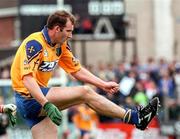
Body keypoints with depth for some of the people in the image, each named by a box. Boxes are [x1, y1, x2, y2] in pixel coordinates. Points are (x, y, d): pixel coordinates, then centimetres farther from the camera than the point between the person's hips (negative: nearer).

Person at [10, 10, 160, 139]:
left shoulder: (61, 45, 10)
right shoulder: (34, 44, -18)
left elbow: (77, 69, 19)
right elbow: (27, 78, -28)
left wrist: (103, 84, 8)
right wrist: (47, 104, -37)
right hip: (29, 98, -9)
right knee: (85, 92, -15)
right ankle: (135, 117, -12)